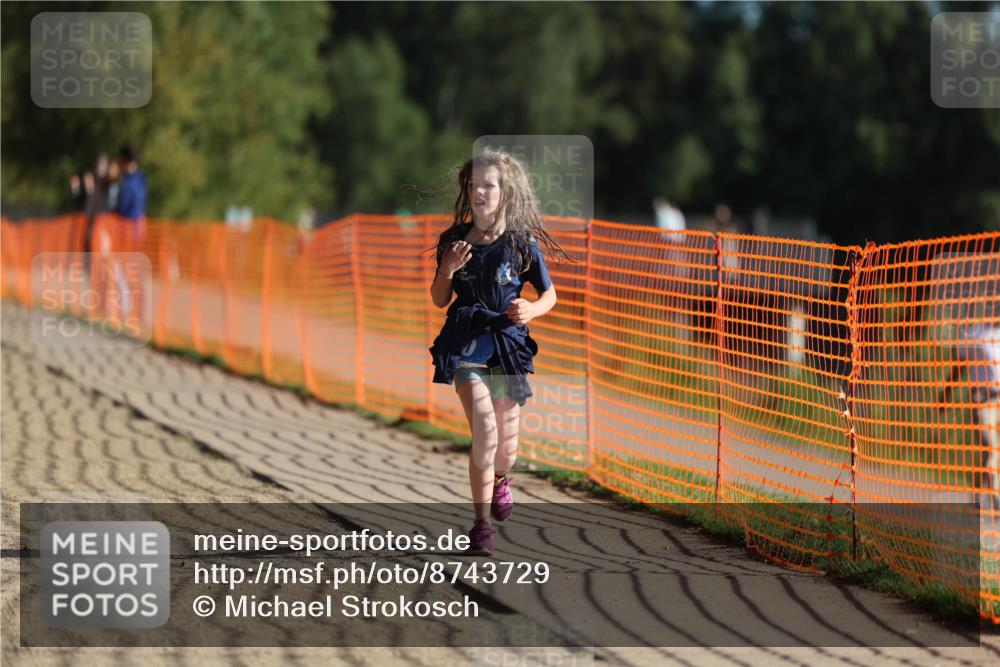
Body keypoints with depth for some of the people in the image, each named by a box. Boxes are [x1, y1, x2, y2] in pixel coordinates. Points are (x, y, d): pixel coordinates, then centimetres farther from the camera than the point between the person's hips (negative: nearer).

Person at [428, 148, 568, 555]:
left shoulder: (523, 245, -2)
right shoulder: (454, 241, 3)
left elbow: (549, 295, 8)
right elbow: (439, 300, 10)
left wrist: (530, 311, -13)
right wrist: (447, 271, -10)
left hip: (507, 343, 1)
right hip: (466, 343, 0)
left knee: (505, 445, 9)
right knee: (484, 430, -20)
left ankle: (500, 481, 47)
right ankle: (481, 524, -10)